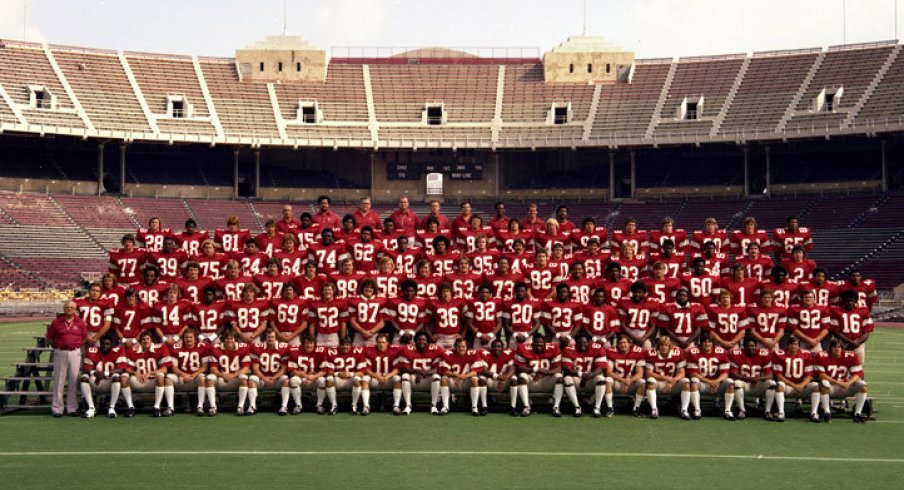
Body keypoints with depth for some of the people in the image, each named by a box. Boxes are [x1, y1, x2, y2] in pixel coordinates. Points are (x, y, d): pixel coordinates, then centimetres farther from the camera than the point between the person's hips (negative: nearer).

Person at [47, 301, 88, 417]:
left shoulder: (80, 322, 5)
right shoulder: (56, 322, 2)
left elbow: (85, 338, 13)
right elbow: (49, 338, 10)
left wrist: (76, 346, 6)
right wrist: (57, 346, 5)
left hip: (75, 353, 1)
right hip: (60, 353, -1)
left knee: (74, 380, 4)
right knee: (59, 380, 1)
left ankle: (72, 408, 11)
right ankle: (57, 408, 7)